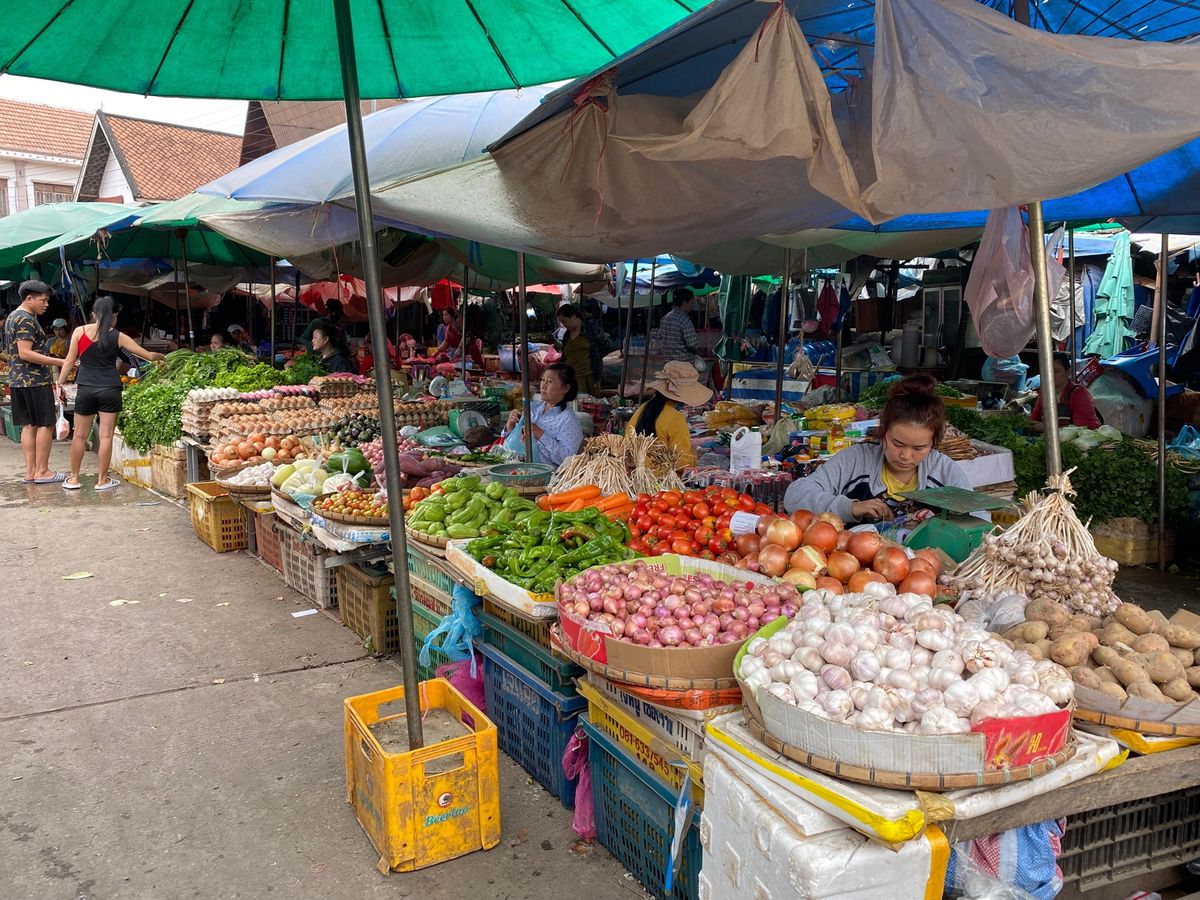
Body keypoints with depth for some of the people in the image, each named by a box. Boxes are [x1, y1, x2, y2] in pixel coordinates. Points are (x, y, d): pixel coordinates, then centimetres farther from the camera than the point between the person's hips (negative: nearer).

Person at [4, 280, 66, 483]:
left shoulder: (12, 317, 18)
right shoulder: (27, 319, -14)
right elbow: (25, 353, -21)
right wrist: (58, 362, -23)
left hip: (16, 380, 10)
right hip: (34, 380, -10)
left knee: (28, 425, 9)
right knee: (45, 425, -3)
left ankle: (30, 472, 9)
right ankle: (42, 471, -1)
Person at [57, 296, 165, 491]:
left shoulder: (80, 331, 2)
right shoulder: (118, 336, 0)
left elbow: (70, 361, 2)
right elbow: (149, 355, 5)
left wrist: (60, 383, 10)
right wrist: (161, 356, 25)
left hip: (86, 389, 1)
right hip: (110, 390, -1)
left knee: (80, 435, 11)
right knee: (106, 435, 4)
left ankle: (73, 478, 19)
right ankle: (102, 480, 9)